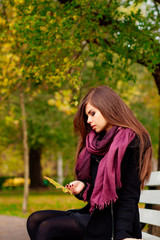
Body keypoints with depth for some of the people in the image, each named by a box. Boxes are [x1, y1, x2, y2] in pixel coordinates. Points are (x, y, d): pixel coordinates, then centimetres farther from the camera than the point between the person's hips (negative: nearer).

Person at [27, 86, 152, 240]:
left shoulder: (132, 143, -10)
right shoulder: (96, 143, 16)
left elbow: (129, 195, -13)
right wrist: (83, 187, 0)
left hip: (112, 222, -9)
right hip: (93, 213, 9)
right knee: (35, 220, -4)